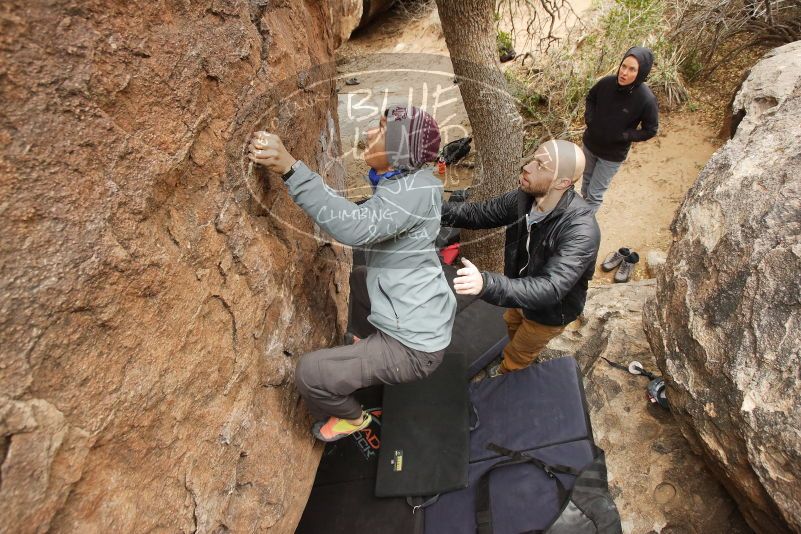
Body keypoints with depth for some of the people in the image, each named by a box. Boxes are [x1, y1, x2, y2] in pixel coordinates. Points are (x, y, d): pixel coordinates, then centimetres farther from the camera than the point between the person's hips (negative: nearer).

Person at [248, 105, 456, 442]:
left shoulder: (414, 190, -25)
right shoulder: (399, 183, 3)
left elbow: (357, 226, -39)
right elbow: (369, 226, 18)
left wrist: (290, 168, -38)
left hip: (415, 346, -10)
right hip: (428, 319, 10)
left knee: (309, 373, -8)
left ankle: (351, 418, 21)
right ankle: (368, 343, 46)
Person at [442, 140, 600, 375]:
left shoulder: (581, 230, -42)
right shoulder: (525, 197, -22)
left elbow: (550, 289, -49)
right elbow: (479, 213, -11)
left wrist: (486, 284, -64)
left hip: (550, 310, -6)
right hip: (523, 292, 6)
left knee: (516, 358, 18)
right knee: (512, 322, 35)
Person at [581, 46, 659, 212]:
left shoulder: (647, 100, -26)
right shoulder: (606, 83, -17)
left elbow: (650, 130, -12)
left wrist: (622, 136, -21)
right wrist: (589, 118, -8)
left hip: (613, 154, -4)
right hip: (590, 144, 4)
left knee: (595, 193, 4)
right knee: (586, 182, 24)